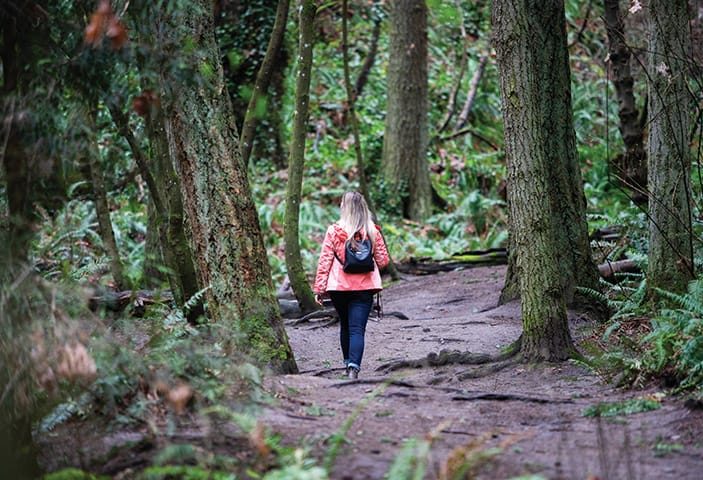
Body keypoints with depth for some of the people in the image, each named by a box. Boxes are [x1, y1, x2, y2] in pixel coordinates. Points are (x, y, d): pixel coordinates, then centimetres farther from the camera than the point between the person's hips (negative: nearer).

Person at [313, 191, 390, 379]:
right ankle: (354, 366, -20)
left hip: (339, 287, 1)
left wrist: (319, 288, 0)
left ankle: (348, 363, 30)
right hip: (364, 287, -1)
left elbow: (324, 261, -5)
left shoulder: (334, 231, -6)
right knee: (357, 329, -3)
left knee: (345, 326, 21)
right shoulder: (372, 232, -3)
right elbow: (383, 260, 2)